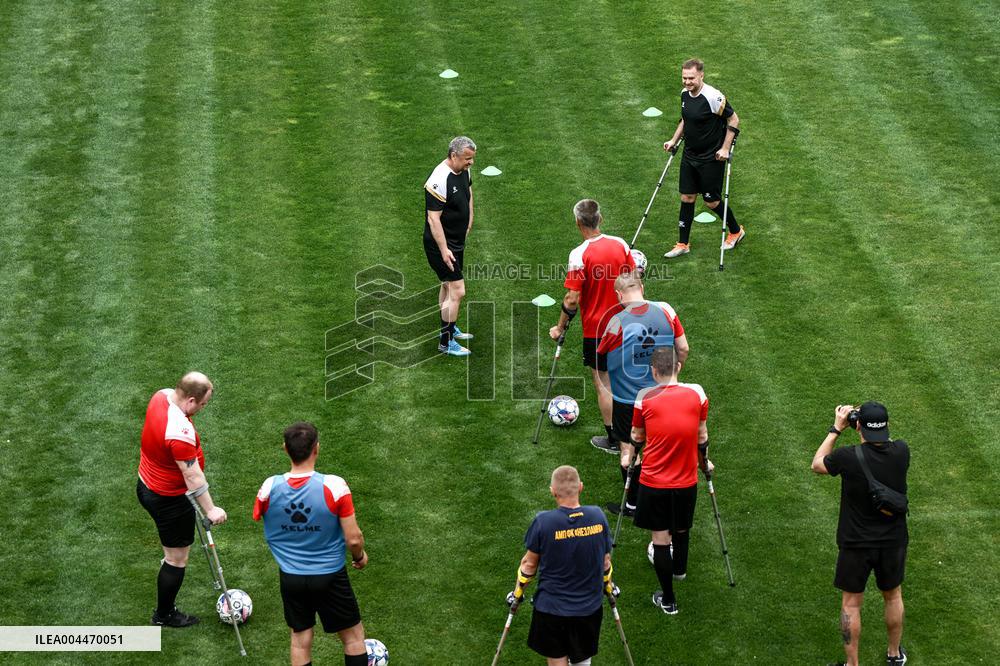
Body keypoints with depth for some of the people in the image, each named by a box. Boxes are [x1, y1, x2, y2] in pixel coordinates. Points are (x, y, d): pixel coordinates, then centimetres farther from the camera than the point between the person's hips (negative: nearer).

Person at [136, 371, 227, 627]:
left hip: (146, 486, 9)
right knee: (177, 559, 9)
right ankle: (164, 615, 26)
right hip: (169, 499, -9)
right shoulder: (180, 433, -36)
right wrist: (210, 510, -21)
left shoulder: (162, 395, -9)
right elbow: (193, 476, -30)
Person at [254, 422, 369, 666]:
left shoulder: (270, 487, -16)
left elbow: (257, 517, 6)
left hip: (290, 578, 3)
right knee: (353, 637, 16)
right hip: (330, 577, -3)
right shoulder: (334, 486, -24)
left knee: (300, 641, 18)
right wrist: (360, 556, 4)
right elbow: (353, 538, -18)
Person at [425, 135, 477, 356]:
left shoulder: (464, 171, 1)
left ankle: (449, 328, 41)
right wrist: (444, 250, -26)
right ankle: (446, 343, -1)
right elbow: (433, 218, -27)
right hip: (441, 244, -9)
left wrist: (468, 226, 22)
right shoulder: (439, 180, -28)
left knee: (448, 286, 24)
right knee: (457, 291, -11)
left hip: (457, 241, 9)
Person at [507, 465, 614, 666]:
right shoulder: (597, 516, -12)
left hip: (551, 607, -2)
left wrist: (518, 592, 11)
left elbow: (529, 563, -7)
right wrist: (608, 585, 24)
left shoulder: (543, 522, -20)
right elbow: (605, 559, 3)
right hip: (590, 607, 2)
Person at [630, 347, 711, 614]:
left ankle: (668, 599, 17)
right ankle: (679, 568, 54)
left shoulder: (644, 397, -13)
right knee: (681, 529, 26)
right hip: (686, 481, 2)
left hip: (654, 482, -2)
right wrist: (704, 462, 22)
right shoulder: (696, 393, -9)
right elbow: (701, 436, 3)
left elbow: (637, 436, 2)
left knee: (660, 537, 9)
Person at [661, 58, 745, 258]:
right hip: (689, 155, 7)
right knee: (687, 198, 8)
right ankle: (683, 244, 18)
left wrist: (725, 148, -15)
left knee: (712, 201, 3)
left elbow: (733, 120, -13)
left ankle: (736, 231, 28)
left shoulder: (713, 97, -22)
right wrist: (674, 141, 12)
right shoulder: (685, 94, 1)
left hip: (711, 159, -7)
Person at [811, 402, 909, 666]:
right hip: (893, 542, 3)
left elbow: (817, 464, -3)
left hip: (856, 544, -3)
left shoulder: (848, 457, -24)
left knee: (851, 603, 12)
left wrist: (836, 429, 0)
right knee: (893, 596, 24)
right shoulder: (901, 452, -15)